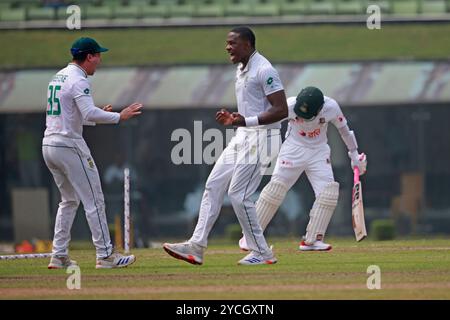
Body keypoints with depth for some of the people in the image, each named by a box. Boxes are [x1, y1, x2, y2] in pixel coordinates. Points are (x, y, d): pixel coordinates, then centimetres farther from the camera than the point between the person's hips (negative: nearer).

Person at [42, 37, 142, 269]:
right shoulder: (78, 80, -13)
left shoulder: (58, 77, 17)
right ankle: (105, 255, -5)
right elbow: (90, 114, -26)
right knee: (94, 200, -4)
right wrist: (119, 117, -17)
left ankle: (59, 256, 15)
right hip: (69, 145, -9)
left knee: (69, 200, 18)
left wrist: (99, 116, 20)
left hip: (49, 145, 9)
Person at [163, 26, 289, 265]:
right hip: (241, 137, 10)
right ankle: (197, 246, 4)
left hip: (260, 137, -10)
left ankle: (262, 253, 1)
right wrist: (233, 118, 9)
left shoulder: (264, 70, -15)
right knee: (214, 185, 5)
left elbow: (282, 110, -21)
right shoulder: (241, 70, 16)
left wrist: (247, 120, -29)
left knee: (238, 194, -10)